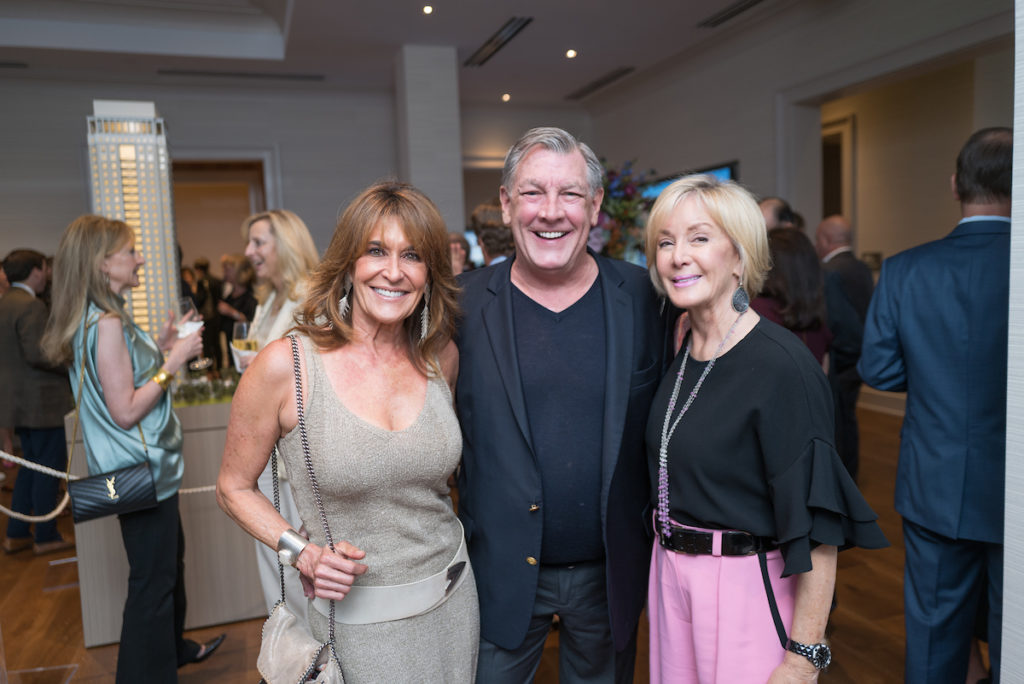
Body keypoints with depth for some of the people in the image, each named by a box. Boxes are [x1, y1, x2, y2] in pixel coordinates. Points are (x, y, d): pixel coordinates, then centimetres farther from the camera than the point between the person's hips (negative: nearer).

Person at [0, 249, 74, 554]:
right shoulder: (30, 305, -18)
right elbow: (36, 354, -25)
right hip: (40, 400, -10)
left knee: (32, 465, 19)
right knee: (50, 466, 1)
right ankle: (46, 537, 10)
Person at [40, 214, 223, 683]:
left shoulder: (101, 319, 10)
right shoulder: (107, 323, -22)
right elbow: (126, 411, -24)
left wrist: (160, 348, 8)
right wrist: (172, 362, -19)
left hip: (148, 467, 11)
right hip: (142, 472, -11)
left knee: (170, 558, 25)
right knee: (153, 579, 2)